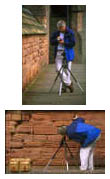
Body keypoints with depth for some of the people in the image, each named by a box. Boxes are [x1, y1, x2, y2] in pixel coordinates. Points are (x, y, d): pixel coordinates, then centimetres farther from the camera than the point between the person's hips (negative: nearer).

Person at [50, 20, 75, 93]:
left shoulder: (70, 33, -4)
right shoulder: (56, 33, 9)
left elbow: (73, 43, -9)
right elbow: (51, 42, 10)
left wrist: (64, 42, -19)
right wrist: (56, 40, -10)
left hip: (67, 53, -4)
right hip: (58, 53, 4)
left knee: (67, 70, 1)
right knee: (59, 69, -5)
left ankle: (65, 86, 13)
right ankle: (69, 83, 6)